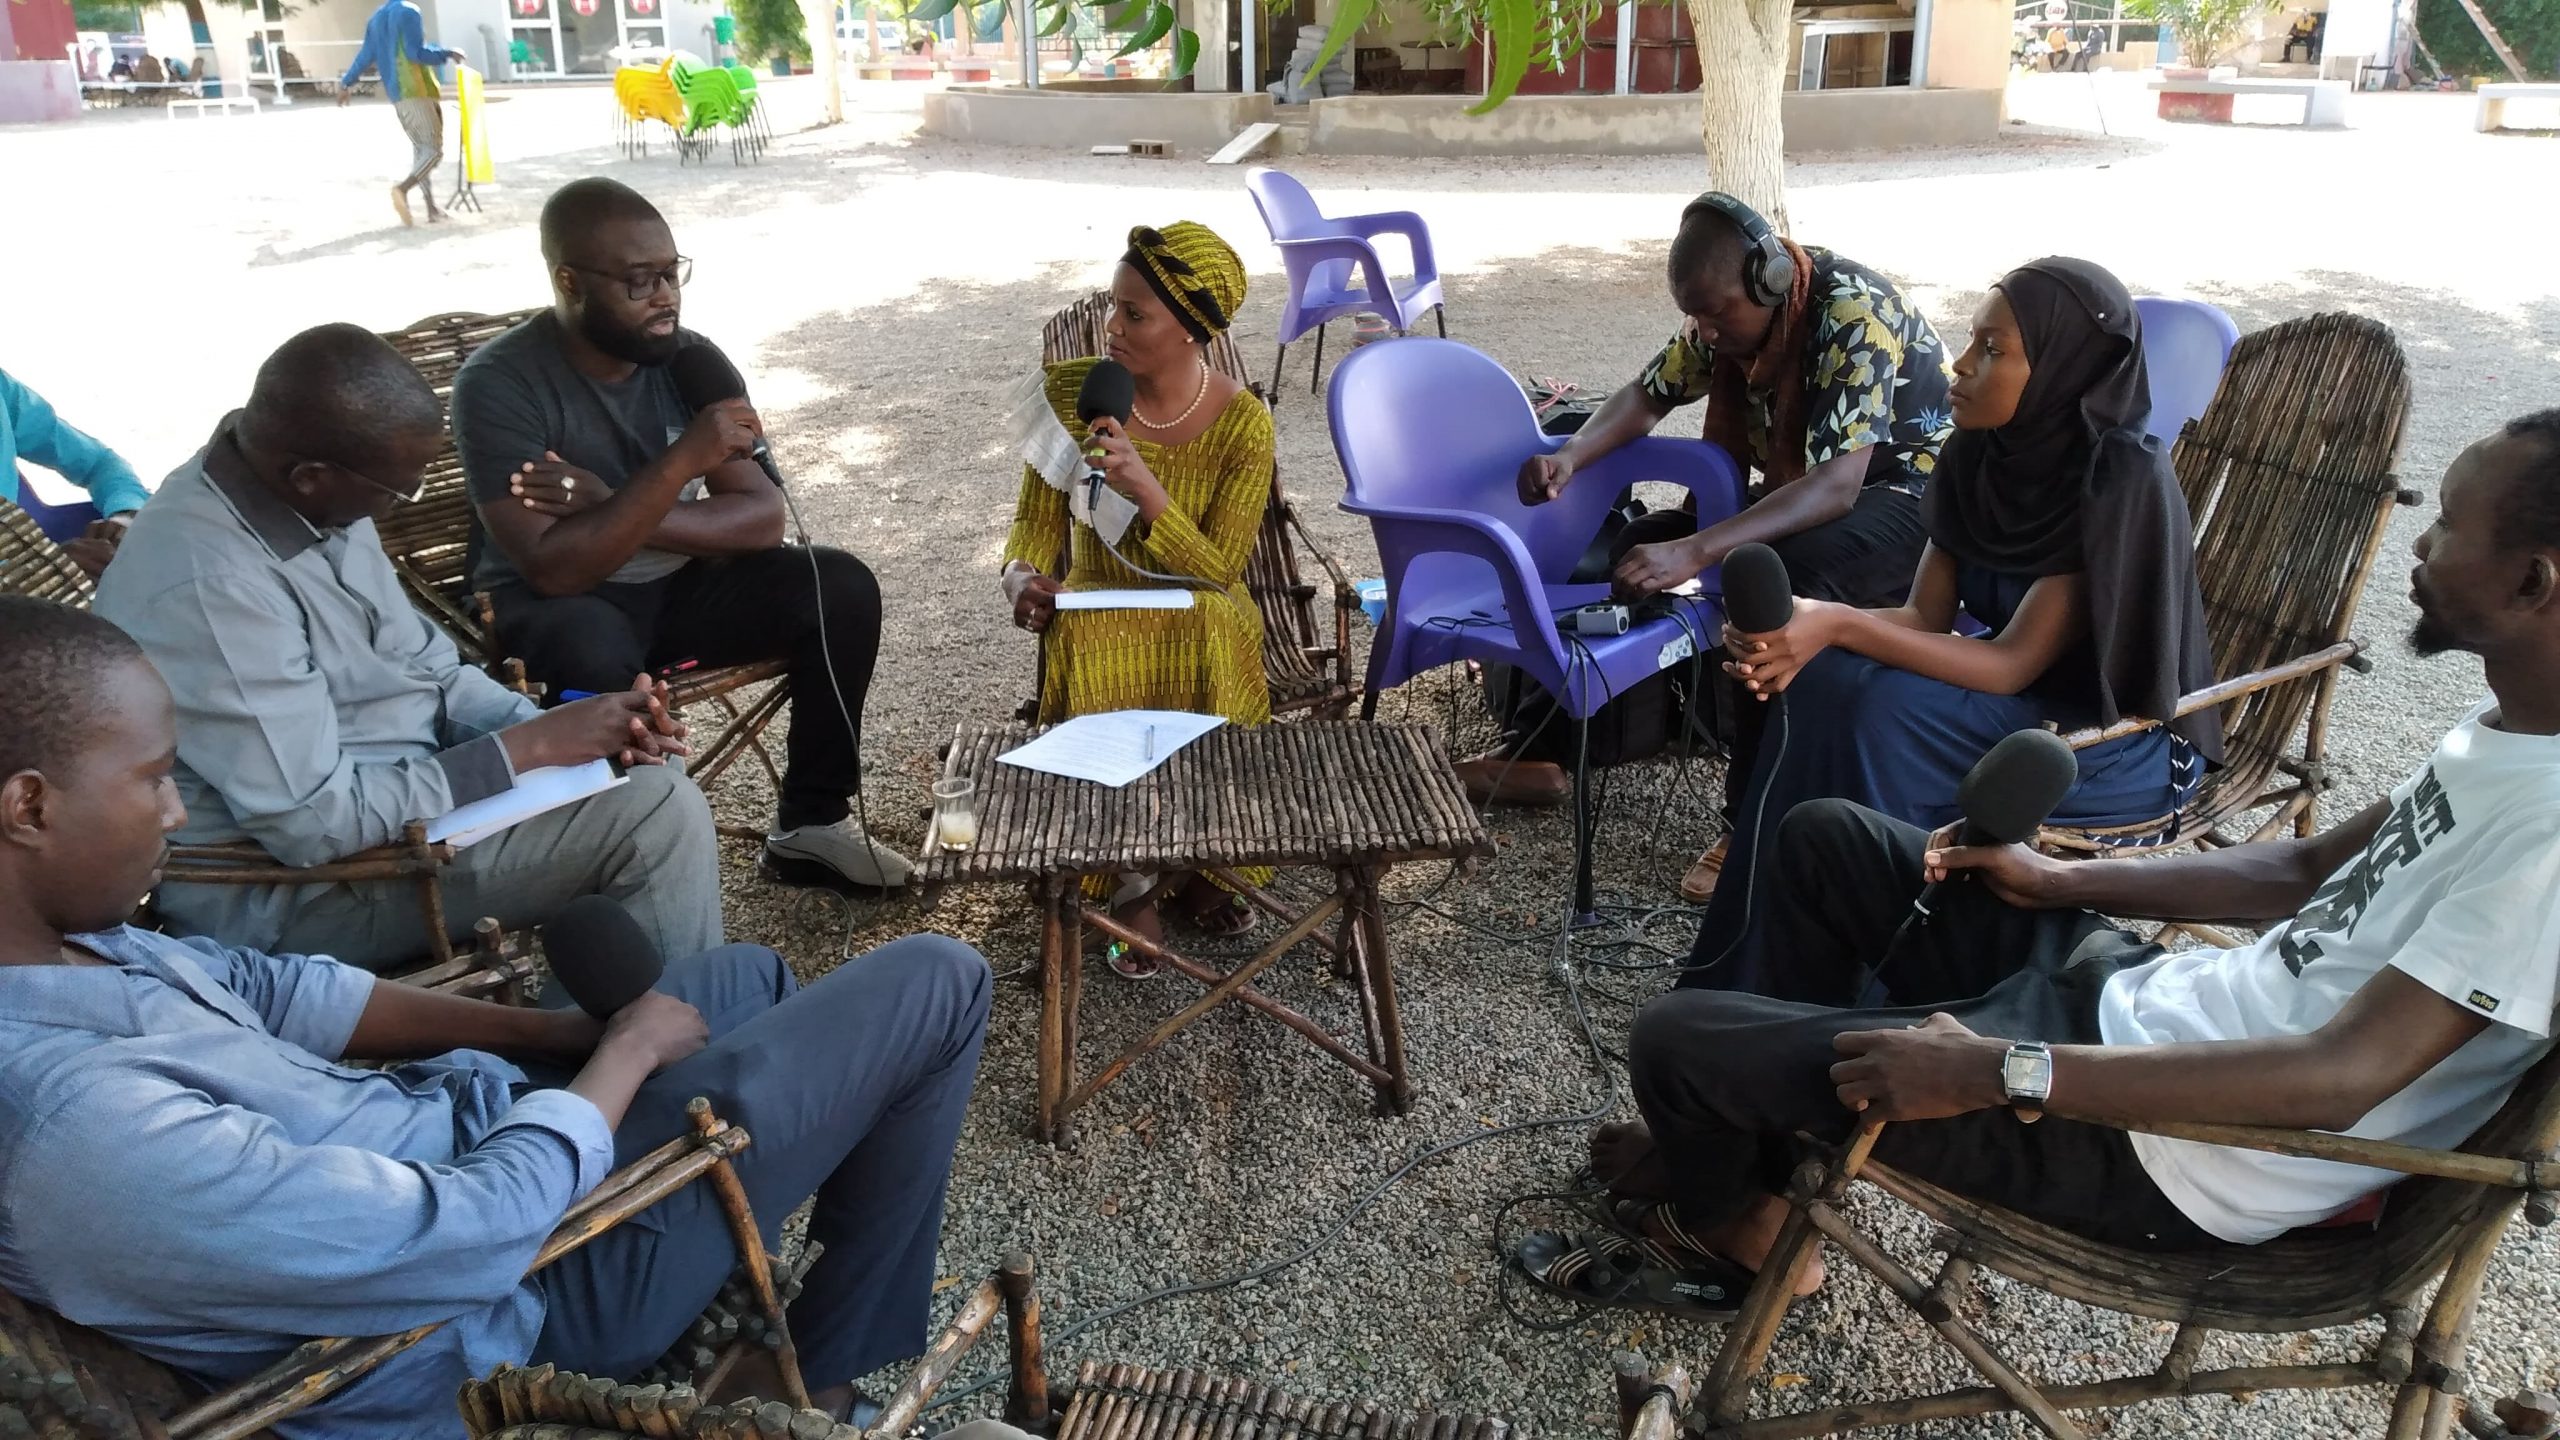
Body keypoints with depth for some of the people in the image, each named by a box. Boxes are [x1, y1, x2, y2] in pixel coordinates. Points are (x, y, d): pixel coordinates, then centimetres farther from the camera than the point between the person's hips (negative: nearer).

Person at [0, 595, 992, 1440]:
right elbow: (489, 1225, -31)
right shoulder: (91, 1135, -38)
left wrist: (556, 1030, -2)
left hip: (453, 1127, 9)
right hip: (542, 1271, -8)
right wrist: (627, 1049, -14)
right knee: (936, 984, -4)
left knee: (753, 975, 28)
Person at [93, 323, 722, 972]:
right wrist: (532, 746, -22)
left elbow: (424, 666, 8)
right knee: (660, 815, -17)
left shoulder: (299, 493, -2)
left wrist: (563, 727, -9)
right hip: (294, 893, -9)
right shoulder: (206, 584, -29)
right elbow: (314, 823, -28)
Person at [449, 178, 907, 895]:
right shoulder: (499, 383, -20)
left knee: (842, 587, -16)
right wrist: (682, 462, -33)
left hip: (679, 583, 5)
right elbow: (553, 569, -28)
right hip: (563, 605, -5)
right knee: (593, 659, -39)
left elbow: (763, 518, -12)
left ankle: (810, 822, -5)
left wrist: (613, 509, -25)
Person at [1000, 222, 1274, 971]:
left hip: (1196, 611, -1)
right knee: (1089, 667, -34)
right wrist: (1025, 578, -22)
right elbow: (1038, 519, 2)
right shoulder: (1071, 391, -5)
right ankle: (1133, 886, -15)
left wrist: (1145, 488, -30)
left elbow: (1217, 570, -15)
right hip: (1097, 607, 2)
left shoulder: (1242, 423, -12)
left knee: (1215, 650, -36)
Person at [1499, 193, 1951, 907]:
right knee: (1642, 543, -3)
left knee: (1778, 579, -37)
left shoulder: (1853, 313, -28)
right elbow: (1651, 394, 7)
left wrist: (1697, 551, -48)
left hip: (1911, 489, -8)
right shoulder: (1730, 312, -6)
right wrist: (1572, 457, -15)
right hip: (1802, 490, 8)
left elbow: (1838, 485, -37)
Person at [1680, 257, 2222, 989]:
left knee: (1887, 710, -28)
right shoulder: (1978, 456, -4)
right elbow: (1926, 618, -5)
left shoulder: (2121, 483, -25)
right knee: (1824, 682, -19)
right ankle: (1762, 966, -12)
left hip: (2125, 731, -6)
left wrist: (1838, 624, -35)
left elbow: (2011, 664, -26)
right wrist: (1808, 633, -25)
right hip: (2023, 693, 6)